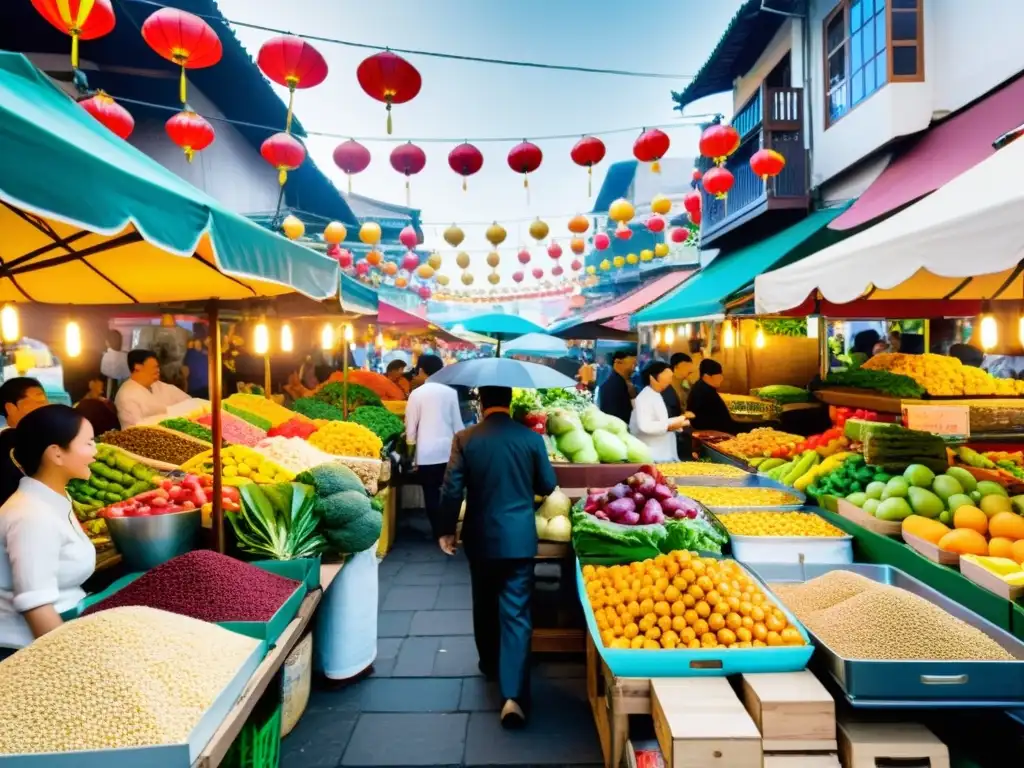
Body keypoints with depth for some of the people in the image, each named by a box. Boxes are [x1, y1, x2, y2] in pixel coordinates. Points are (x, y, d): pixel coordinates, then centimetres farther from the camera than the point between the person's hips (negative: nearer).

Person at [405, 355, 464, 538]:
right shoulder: (450, 392, 0)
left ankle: (438, 533, 12)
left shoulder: (416, 393, -5)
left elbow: (411, 427, -2)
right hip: (448, 451, 3)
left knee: (431, 495, 7)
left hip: (426, 453, -2)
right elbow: (457, 424, 4)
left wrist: (410, 454, 11)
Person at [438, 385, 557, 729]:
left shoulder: (465, 439, -8)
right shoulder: (532, 438, -7)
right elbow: (548, 486, 2)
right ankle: (513, 695, -5)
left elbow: (452, 489, -7)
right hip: (520, 537, -1)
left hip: (481, 537, 1)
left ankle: (490, 664, 42)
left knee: (485, 605, 22)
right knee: (516, 612, 2)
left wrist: (447, 530, 5)